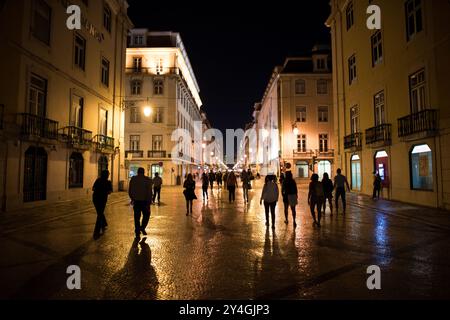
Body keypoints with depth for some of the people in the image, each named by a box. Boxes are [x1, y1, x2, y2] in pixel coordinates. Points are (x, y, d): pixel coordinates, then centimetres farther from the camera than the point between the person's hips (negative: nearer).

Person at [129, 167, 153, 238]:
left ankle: (137, 233, 12)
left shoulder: (133, 179, 1)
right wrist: (149, 201, -7)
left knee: (137, 217, 11)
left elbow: (129, 191, 7)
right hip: (144, 201, -3)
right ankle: (142, 228, 2)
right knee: (146, 215, 17)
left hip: (136, 201, 3)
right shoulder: (147, 180, -9)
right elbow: (149, 192, -13)